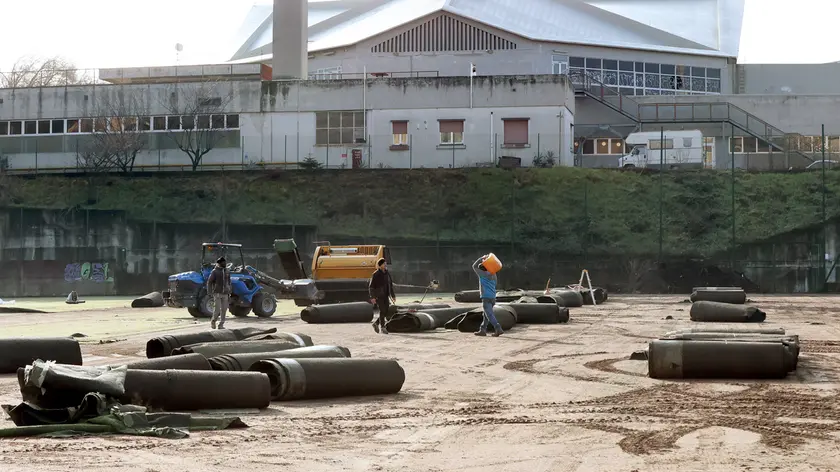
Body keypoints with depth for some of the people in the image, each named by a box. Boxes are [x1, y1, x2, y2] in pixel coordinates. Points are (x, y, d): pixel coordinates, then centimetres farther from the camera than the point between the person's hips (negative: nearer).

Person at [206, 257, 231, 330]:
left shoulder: (227, 272, 11)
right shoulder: (214, 271, -5)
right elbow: (209, 282, -5)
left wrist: (229, 294, 14)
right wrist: (209, 292, -13)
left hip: (225, 293, 5)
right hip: (217, 293, -5)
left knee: (224, 310, 1)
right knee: (217, 309, -11)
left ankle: (221, 325, 8)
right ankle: (213, 321, 13)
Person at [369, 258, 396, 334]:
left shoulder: (387, 273, 10)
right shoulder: (376, 274, -10)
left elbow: (390, 285, 17)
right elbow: (371, 286, -10)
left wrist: (393, 296, 13)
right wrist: (372, 297, -18)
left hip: (385, 296, 7)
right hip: (378, 296, -7)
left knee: (387, 311, 4)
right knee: (382, 311, -12)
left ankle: (376, 323, 23)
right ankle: (382, 329, -6)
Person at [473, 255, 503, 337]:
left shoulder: (483, 274, -6)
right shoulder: (493, 275, 13)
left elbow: (474, 266, 4)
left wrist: (481, 258, 7)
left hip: (486, 297, -8)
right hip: (493, 297, 8)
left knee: (489, 315, -11)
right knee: (486, 315, 16)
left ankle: (498, 329, -21)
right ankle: (482, 330, 20)